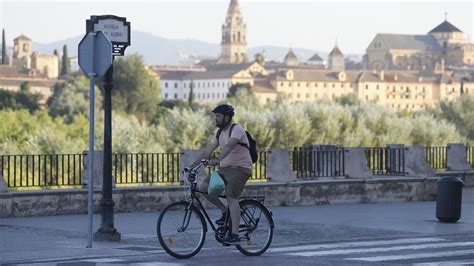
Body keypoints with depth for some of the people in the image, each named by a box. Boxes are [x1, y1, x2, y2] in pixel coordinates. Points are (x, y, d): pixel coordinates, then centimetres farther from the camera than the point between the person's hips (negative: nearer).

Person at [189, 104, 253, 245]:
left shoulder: (237, 130, -13)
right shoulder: (220, 133, 14)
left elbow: (229, 146, -32)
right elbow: (208, 151, 10)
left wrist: (218, 160, -48)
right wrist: (193, 165, 1)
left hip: (240, 169, -8)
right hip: (224, 169, 8)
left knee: (231, 198, -22)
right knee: (203, 187, -8)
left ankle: (234, 235, -26)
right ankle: (225, 212, 7)